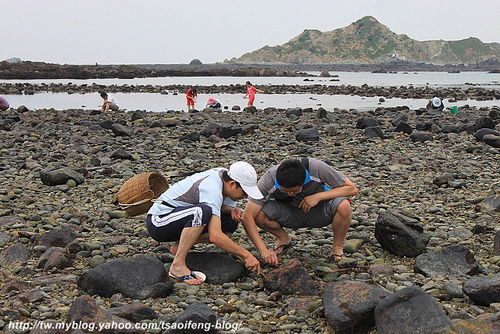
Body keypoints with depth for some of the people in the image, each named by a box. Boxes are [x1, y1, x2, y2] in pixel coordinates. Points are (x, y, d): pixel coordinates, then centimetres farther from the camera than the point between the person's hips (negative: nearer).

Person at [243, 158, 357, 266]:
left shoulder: (317, 168, -32)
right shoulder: (270, 178, -29)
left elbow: (352, 189, -22)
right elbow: (247, 217, -29)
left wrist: (318, 196, -33)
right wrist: (263, 250, -37)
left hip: (319, 208, -1)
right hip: (289, 212, 1)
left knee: (343, 207, -34)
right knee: (258, 214, -28)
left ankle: (337, 247, -6)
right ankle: (284, 239, 4)